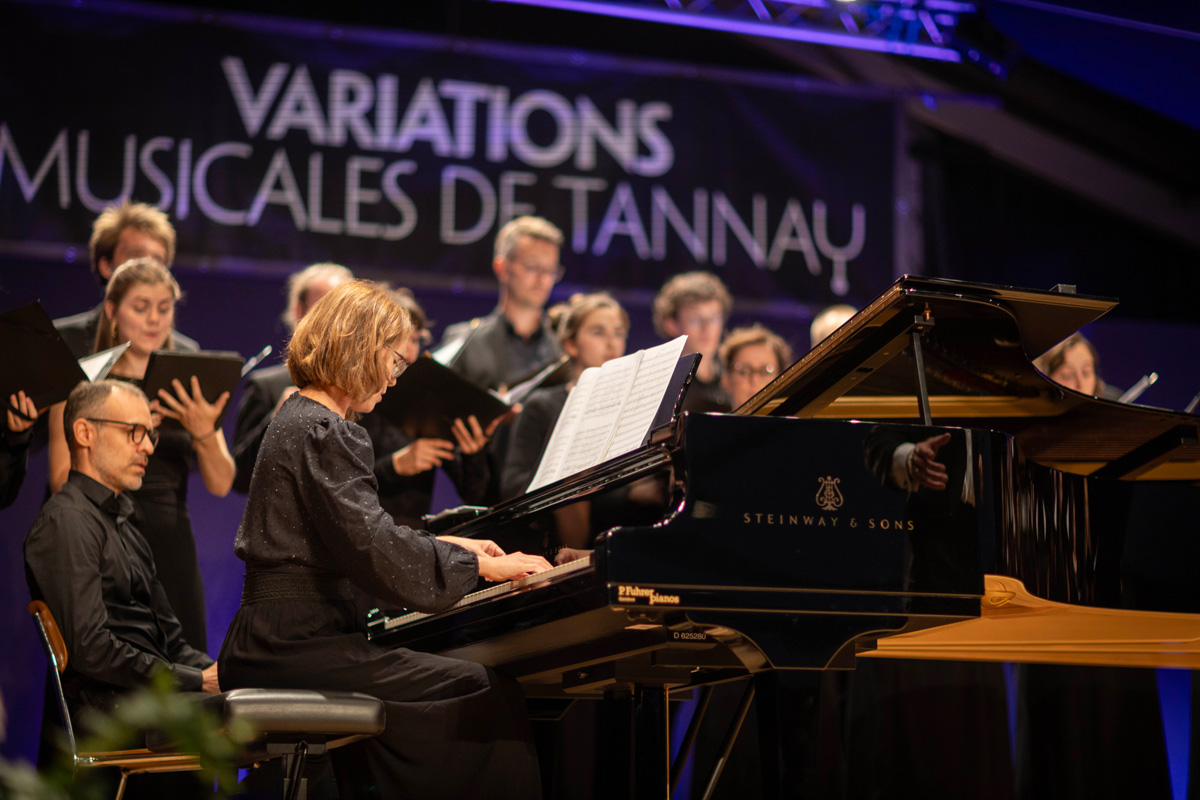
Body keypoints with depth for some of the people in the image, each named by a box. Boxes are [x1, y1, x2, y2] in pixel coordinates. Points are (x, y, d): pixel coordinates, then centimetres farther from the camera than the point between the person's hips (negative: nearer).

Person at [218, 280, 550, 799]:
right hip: (297, 646, -11)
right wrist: (481, 567, -15)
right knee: (487, 694, -15)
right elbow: (374, 548, -23)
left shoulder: (300, 419, 19)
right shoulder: (323, 435, -14)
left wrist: (445, 546, 29)